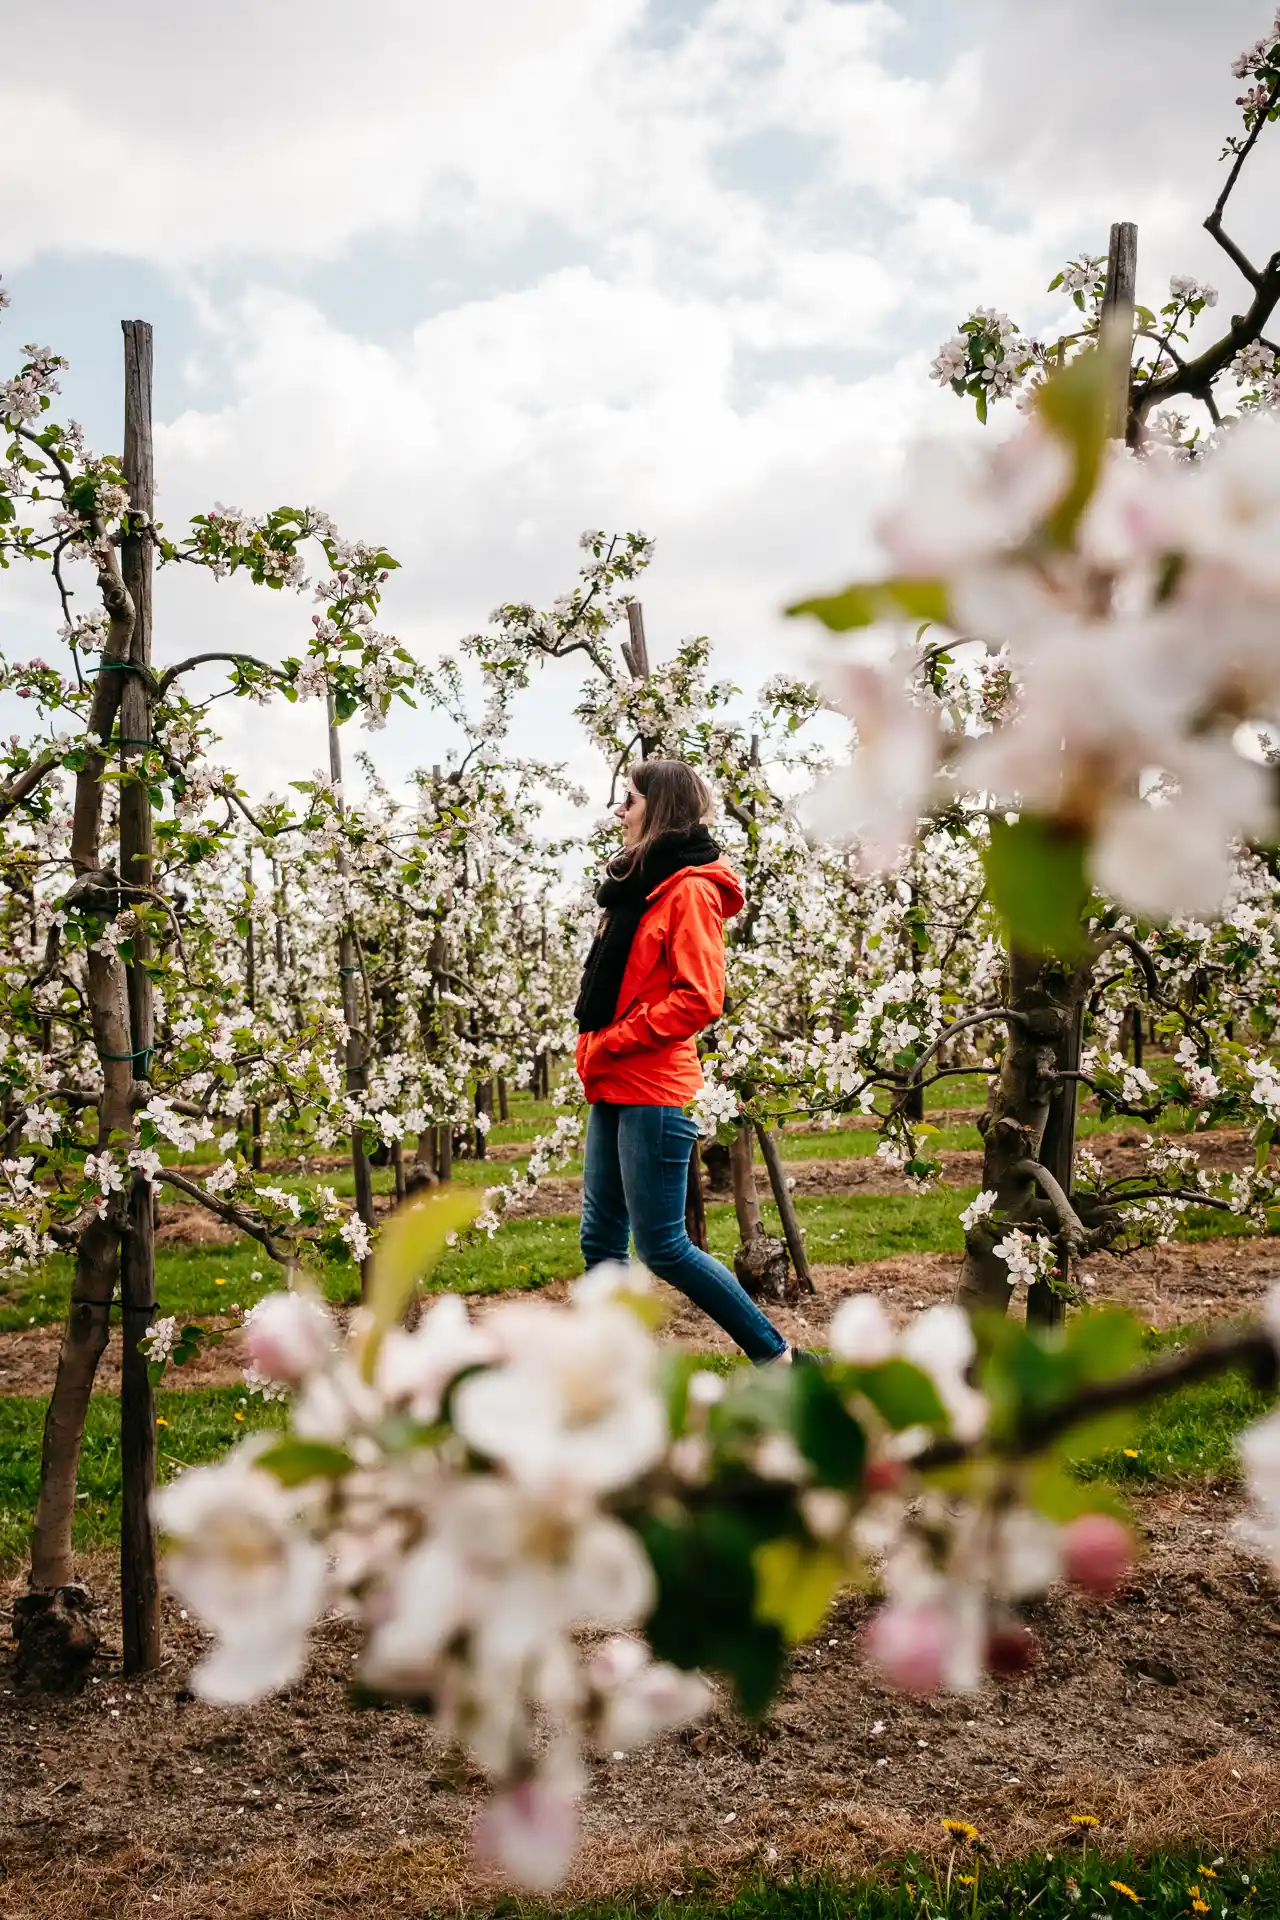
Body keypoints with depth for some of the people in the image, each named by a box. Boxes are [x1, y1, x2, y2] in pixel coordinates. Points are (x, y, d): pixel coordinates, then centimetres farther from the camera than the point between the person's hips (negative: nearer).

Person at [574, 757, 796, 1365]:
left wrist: (610, 1042, -17)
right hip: (614, 1088, 9)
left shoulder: (689, 888, -12)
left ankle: (780, 1359, 7)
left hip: (654, 1090, -9)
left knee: (662, 1247, -5)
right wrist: (592, 1052, 9)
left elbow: (700, 998, -20)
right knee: (601, 1240, 12)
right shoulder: (638, 886, 16)